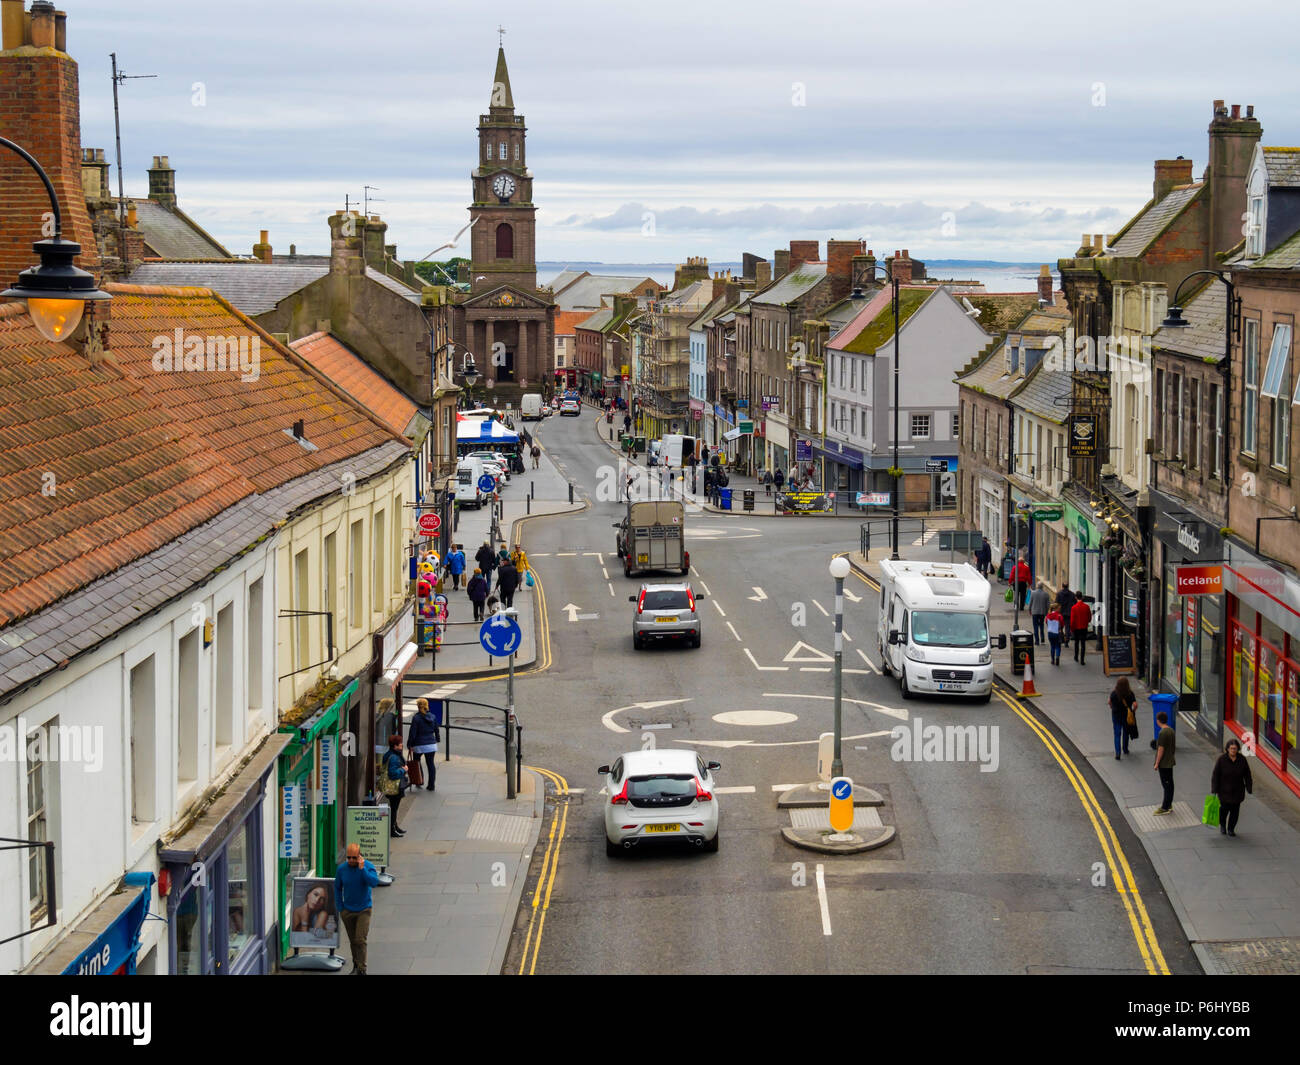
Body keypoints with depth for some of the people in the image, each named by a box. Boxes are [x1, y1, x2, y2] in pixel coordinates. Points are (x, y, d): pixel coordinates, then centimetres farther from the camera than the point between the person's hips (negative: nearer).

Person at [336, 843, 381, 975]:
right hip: (347, 910, 3)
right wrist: (340, 908, 4)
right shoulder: (341, 869, -6)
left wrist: (362, 869, -32)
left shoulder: (368, 866, -13)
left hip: (364, 910, -3)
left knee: (361, 940, -13)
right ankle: (356, 964, 32)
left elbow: (374, 882, -28)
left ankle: (361, 969, -10)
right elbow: (337, 888, 8)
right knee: (353, 941, 12)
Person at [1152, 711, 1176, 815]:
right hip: (1170, 762, 9)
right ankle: (1169, 805, 24)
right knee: (1169, 784, 15)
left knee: (1166, 785, -3)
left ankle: (1165, 808, 2)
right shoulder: (1171, 731, 6)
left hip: (1164, 763, -9)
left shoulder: (1163, 733, -22)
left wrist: (1157, 763, -14)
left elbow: (1161, 749, -20)